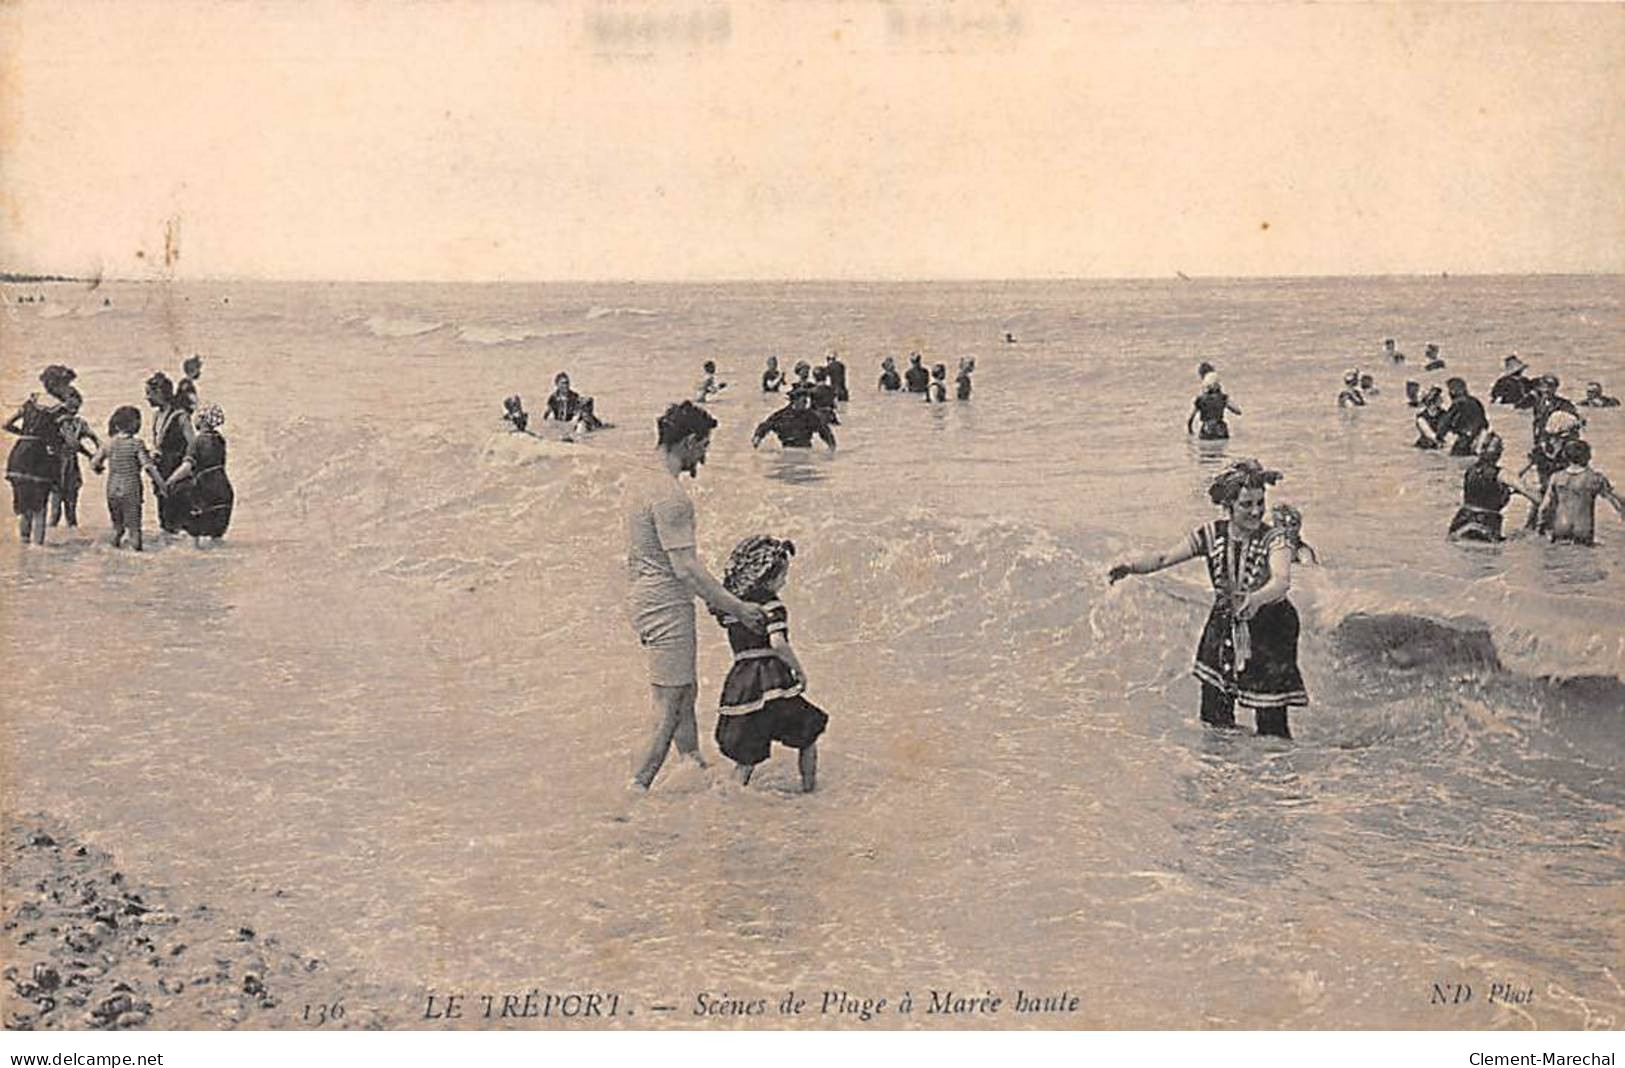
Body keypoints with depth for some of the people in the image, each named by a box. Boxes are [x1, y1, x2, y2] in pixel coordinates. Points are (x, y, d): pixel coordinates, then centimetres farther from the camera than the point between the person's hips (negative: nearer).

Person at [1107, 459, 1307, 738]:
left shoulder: (1274, 539, -18)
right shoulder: (1212, 535, -7)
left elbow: (1281, 582, -36)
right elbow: (1166, 558, -11)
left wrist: (1256, 599, -57)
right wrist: (1131, 566, -30)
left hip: (1269, 630, -4)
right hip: (1223, 627, 4)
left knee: (1272, 726, -3)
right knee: (1213, 719, 7)